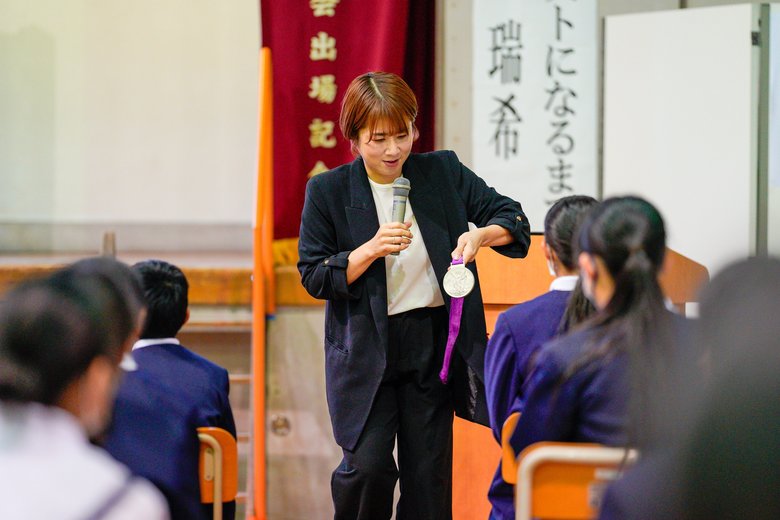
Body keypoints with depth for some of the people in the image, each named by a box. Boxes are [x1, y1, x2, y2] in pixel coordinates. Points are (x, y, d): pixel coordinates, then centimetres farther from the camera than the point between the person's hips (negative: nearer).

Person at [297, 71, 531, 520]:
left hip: (434, 344, 2)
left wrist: (481, 234, -18)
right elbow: (314, 277, -3)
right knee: (367, 465, -14)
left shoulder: (444, 173, 2)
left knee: (429, 474, 5)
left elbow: (513, 218, 4)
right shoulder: (328, 191, -3)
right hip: (366, 349, -2)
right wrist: (371, 250, -19)